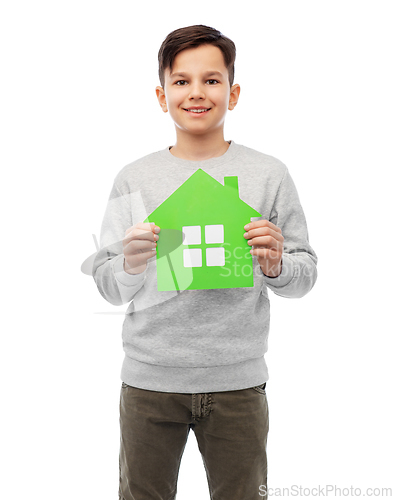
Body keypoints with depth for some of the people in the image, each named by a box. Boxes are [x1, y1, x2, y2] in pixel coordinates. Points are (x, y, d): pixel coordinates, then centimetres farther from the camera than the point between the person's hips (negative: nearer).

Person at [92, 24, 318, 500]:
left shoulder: (269, 174, 0)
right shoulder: (133, 179, 2)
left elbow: (306, 274, 3)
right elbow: (108, 289, 3)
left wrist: (276, 266, -18)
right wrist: (131, 265, -18)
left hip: (238, 380, 0)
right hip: (149, 377, 1)